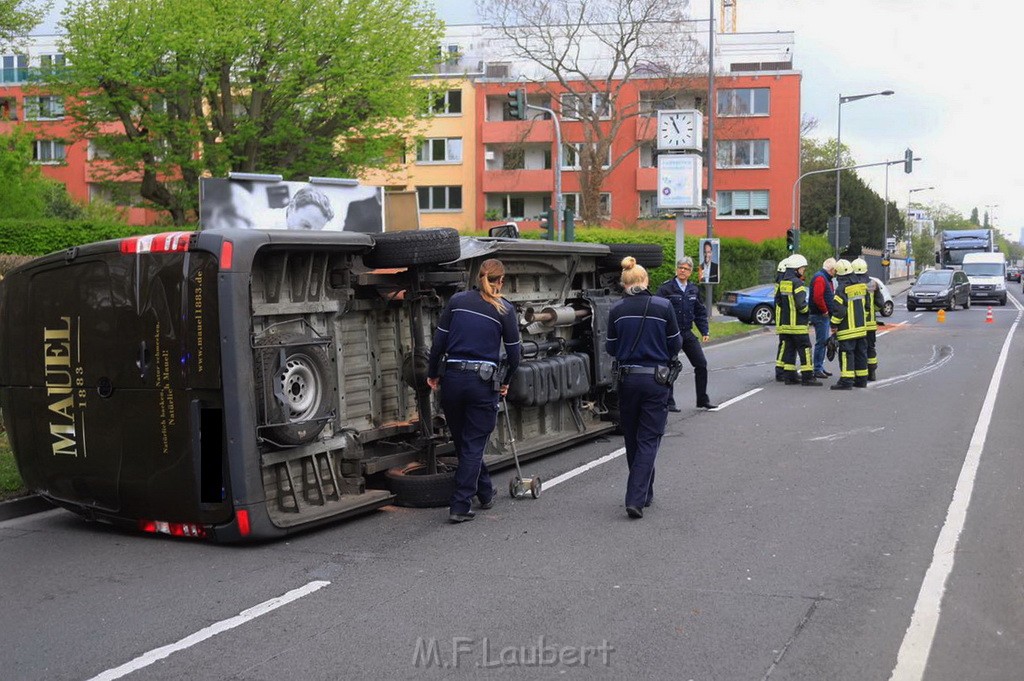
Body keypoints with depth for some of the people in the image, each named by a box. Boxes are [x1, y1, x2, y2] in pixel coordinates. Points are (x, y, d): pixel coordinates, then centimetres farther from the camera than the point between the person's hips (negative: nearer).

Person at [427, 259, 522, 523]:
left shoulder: (457, 300, 6)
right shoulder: (504, 309, 0)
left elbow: (438, 341, 4)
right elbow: (513, 353, 3)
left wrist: (433, 374, 15)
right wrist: (505, 382, 19)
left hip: (452, 378, 3)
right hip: (483, 381, -3)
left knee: (462, 442, 20)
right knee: (473, 445, 4)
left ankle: (485, 492, 35)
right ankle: (460, 506, 0)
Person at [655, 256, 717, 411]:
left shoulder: (694, 290, 9)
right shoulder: (666, 288, -8)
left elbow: (700, 312, 16)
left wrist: (704, 331, 9)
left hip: (687, 333, 5)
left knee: (701, 364, 4)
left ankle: (703, 400, 15)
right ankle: (669, 402, 12)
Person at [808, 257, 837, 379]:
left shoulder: (826, 278, 19)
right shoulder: (820, 278, -15)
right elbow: (818, 297, -25)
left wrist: (828, 311, 13)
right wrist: (825, 311, -17)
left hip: (825, 315, 11)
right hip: (820, 315, -11)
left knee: (824, 341, 14)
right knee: (821, 342, -9)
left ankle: (820, 367, 21)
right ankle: (817, 369, -6)